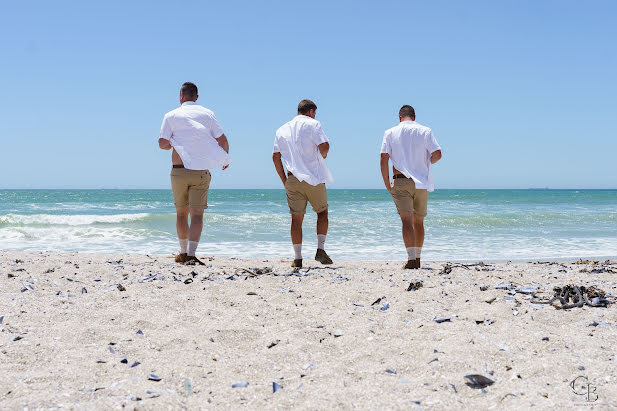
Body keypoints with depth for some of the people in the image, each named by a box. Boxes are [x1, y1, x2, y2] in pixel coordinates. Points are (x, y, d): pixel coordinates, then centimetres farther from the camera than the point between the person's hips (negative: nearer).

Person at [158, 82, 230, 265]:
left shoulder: (171, 115, 3)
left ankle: (183, 253, 26)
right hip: (201, 172, 0)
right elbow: (222, 140, 3)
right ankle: (191, 255, -17)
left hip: (179, 171, 0)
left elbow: (162, 143, -5)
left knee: (181, 213, 16)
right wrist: (226, 159, 21)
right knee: (197, 214, -3)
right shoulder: (207, 113, 6)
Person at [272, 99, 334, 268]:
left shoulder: (282, 129, 14)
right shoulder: (313, 124, 0)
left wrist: (284, 180, 14)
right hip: (313, 178, -3)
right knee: (322, 212, 12)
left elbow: (276, 157, 10)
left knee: (296, 218, 6)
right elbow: (324, 146, -14)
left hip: (293, 178, 3)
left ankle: (297, 258, 4)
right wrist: (322, 157, 8)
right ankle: (320, 249, -1)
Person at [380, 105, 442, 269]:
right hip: (421, 183, 2)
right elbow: (437, 154, -6)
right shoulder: (425, 131, 3)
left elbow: (384, 159, -4)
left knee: (407, 221, -10)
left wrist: (387, 183, 3)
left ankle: (411, 259, -23)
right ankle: (417, 259, 24)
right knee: (419, 222, 15)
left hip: (400, 182, -2)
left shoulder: (390, 133, 3)